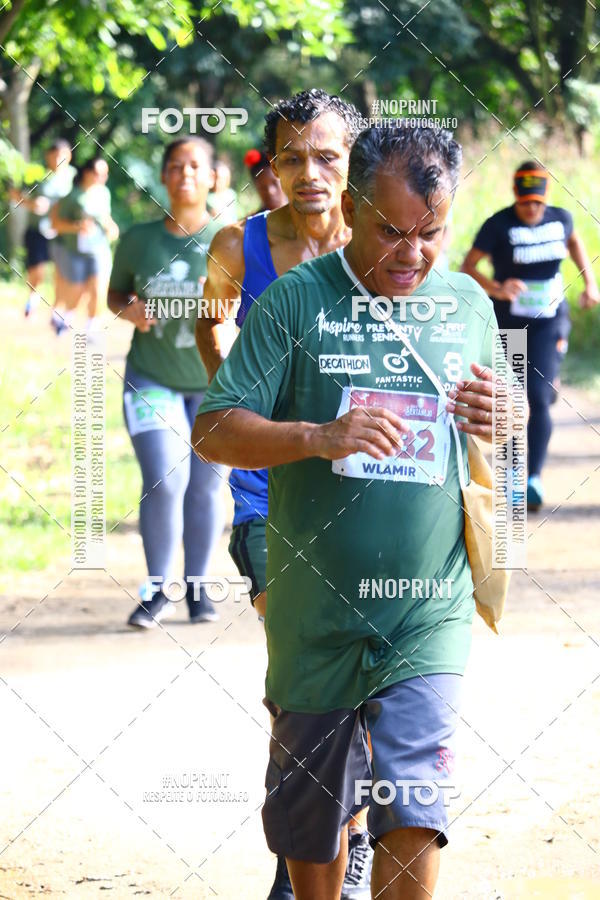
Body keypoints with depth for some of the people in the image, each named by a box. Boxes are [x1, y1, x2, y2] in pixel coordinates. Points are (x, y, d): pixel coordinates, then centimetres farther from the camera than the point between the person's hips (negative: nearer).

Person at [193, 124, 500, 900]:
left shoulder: (469, 306, 7)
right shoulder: (295, 302, -3)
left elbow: (495, 465, 20)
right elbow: (212, 431, -6)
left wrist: (498, 428, -5)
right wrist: (319, 437, -22)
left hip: (428, 617, 0)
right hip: (314, 615, 0)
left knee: (413, 816, -12)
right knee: (310, 812, 13)